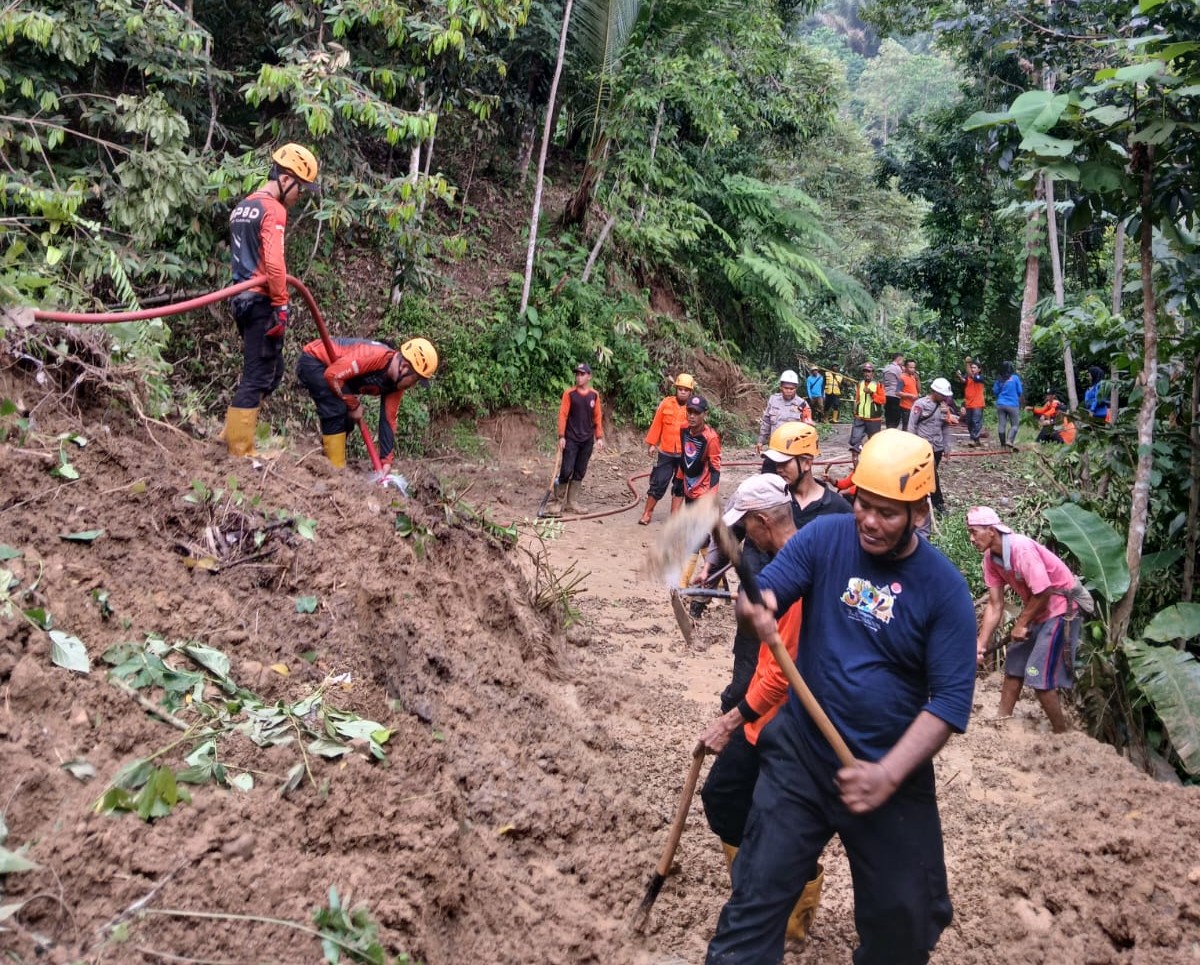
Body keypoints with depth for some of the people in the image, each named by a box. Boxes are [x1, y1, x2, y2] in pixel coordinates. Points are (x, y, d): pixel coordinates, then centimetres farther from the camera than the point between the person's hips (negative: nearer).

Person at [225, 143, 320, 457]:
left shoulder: (241, 207, 18)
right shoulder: (274, 210, -12)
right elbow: (274, 263, -22)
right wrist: (281, 305, -16)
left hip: (243, 298, 9)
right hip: (262, 302, -9)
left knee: (271, 371, 19)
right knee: (258, 377, -4)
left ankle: (235, 432, 22)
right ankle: (240, 451, -1)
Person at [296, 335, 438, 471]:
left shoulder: (397, 383, -7)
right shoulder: (375, 356, -35)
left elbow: (388, 420, -3)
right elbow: (332, 374, -33)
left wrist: (386, 461, -9)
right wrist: (354, 405, -20)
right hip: (312, 360, -9)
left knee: (346, 418, 6)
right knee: (336, 412, -21)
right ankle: (336, 470, -13)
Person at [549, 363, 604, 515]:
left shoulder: (594, 395, 5)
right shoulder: (569, 393, -5)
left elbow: (598, 417, 9)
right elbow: (563, 415, -7)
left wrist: (599, 437, 5)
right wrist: (561, 436, -12)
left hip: (587, 440, 4)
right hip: (571, 439, -4)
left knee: (580, 472, 7)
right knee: (566, 471, -8)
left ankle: (571, 503, 15)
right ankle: (558, 502, 1)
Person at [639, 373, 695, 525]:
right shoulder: (666, 403, -3)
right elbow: (657, 424, 3)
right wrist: (652, 443, 3)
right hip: (666, 452, 0)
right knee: (658, 482, 3)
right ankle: (647, 513, 14)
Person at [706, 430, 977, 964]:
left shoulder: (945, 589, -11)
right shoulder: (825, 537, -7)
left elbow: (950, 699, -13)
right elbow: (763, 591, -13)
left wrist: (887, 775, -23)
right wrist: (754, 606, -39)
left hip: (894, 772, 0)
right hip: (800, 757, 0)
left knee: (906, 920, 16)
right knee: (755, 902, 1)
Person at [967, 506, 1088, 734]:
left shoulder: (1022, 549, -30)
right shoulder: (990, 558, -4)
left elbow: (1043, 594, -26)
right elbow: (995, 605, -1)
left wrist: (1021, 624, -13)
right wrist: (981, 644, -6)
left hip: (1061, 607, -9)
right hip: (1036, 609, 9)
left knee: (1038, 674, -10)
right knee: (1013, 665, 15)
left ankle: (1062, 734, 3)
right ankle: (1003, 720, 28)